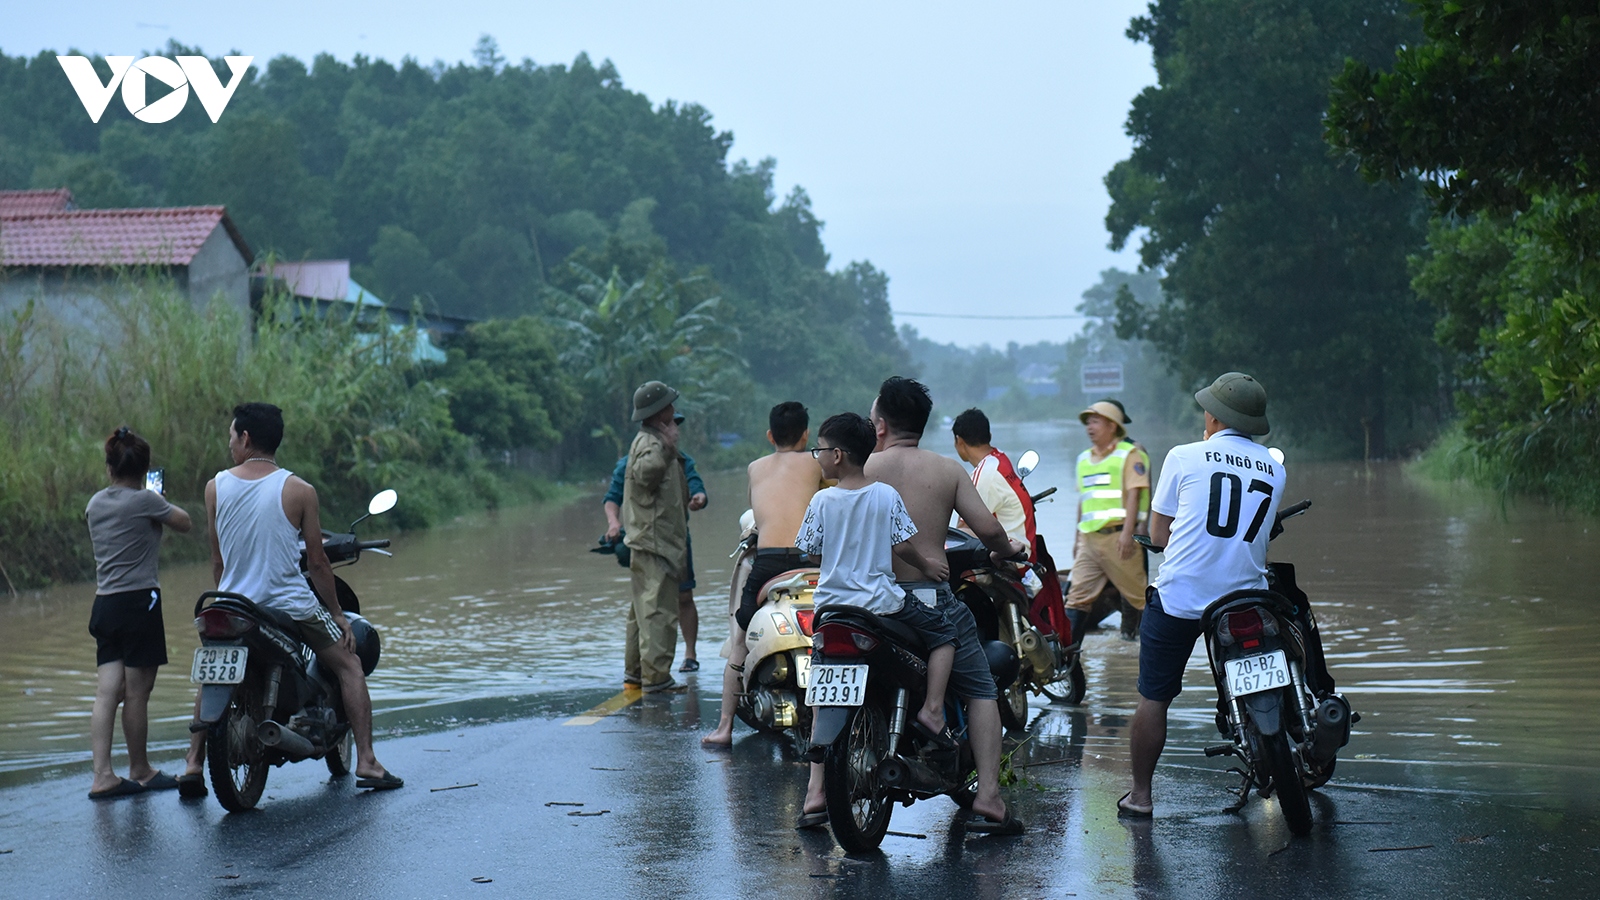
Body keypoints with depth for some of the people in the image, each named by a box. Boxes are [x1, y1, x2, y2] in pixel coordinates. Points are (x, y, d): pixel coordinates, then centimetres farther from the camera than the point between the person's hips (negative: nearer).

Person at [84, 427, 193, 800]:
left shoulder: (95, 503, 9)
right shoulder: (145, 500, -9)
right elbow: (184, 522, 4)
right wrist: (160, 504, 22)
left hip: (104, 603, 7)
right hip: (139, 600, -6)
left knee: (107, 692, 1)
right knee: (137, 691, 3)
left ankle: (102, 775, -5)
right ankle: (140, 771, 13)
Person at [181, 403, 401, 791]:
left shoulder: (215, 487, 0)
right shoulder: (299, 491, -7)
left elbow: (217, 560, 9)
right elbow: (316, 562, -3)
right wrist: (337, 613, 9)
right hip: (292, 605, -3)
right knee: (349, 665, 12)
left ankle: (193, 764, 19)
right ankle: (366, 763, 4)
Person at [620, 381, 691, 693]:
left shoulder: (652, 440, 18)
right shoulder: (650, 443, -16)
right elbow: (645, 471, -36)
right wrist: (667, 447, -36)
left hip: (649, 540, 11)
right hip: (655, 540, -11)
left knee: (644, 608, 16)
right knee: (659, 610, -12)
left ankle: (634, 673, 22)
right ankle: (655, 676, -13)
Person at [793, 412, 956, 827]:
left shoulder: (822, 501, -3)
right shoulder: (886, 495, -3)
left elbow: (808, 551, 0)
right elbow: (901, 547, -3)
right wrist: (925, 565, 15)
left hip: (831, 606, 2)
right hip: (882, 601, -2)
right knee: (943, 632, 21)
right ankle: (932, 712, 2)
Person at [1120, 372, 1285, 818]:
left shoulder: (1184, 457, -2)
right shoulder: (1274, 468, 8)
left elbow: (1159, 535, 2)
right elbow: (1261, 536, 15)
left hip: (1179, 597, -3)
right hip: (1246, 600, 3)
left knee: (1154, 697, 6)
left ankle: (1140, 794, 9)